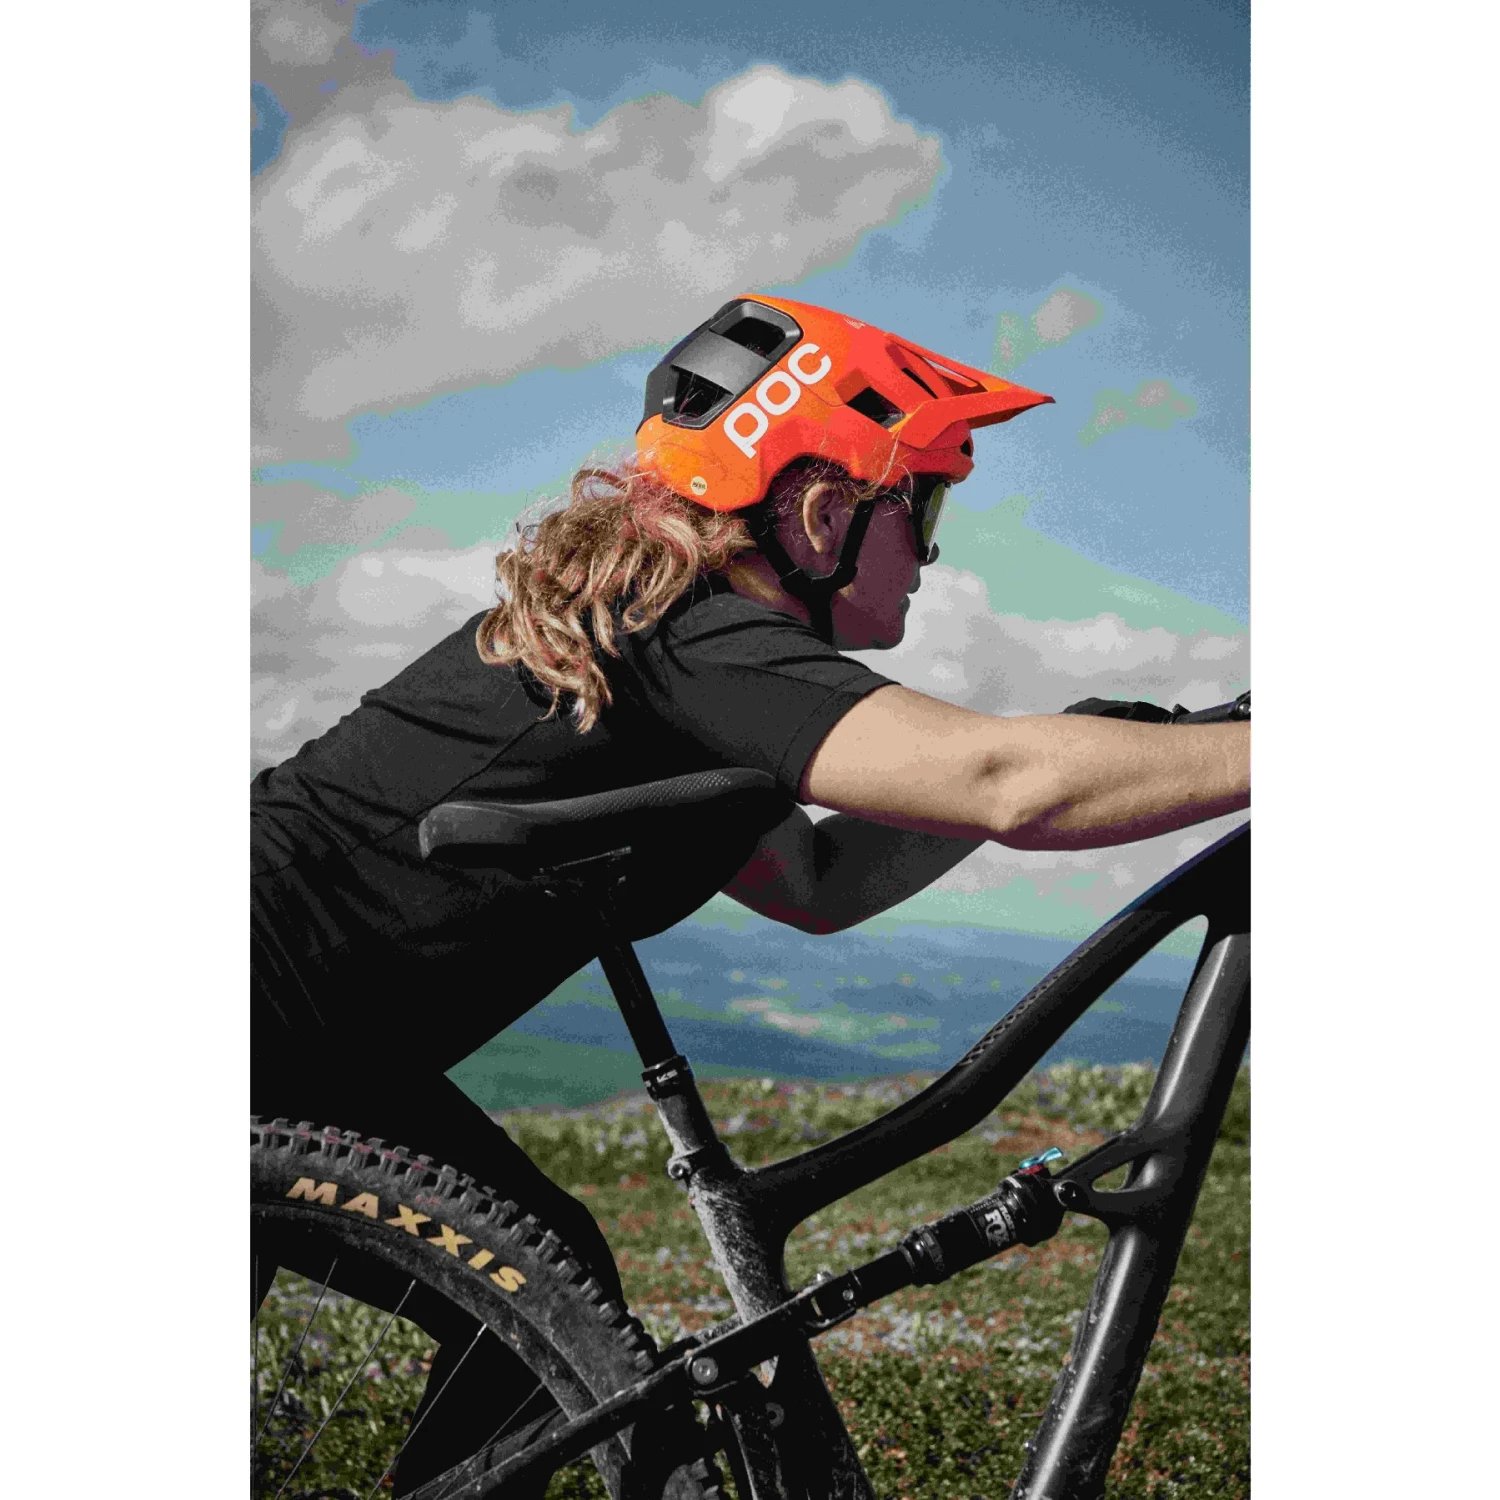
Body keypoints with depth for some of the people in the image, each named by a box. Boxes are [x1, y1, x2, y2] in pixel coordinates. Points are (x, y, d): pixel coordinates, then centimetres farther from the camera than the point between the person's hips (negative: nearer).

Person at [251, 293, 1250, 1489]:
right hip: (265, 1002, -9)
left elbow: (813, 883, 14)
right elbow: (1002, 781, -33)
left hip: (306, 1050, 9)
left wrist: (1088, 762, 7)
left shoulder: (639, 620, 9)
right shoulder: (701, 645, -21)